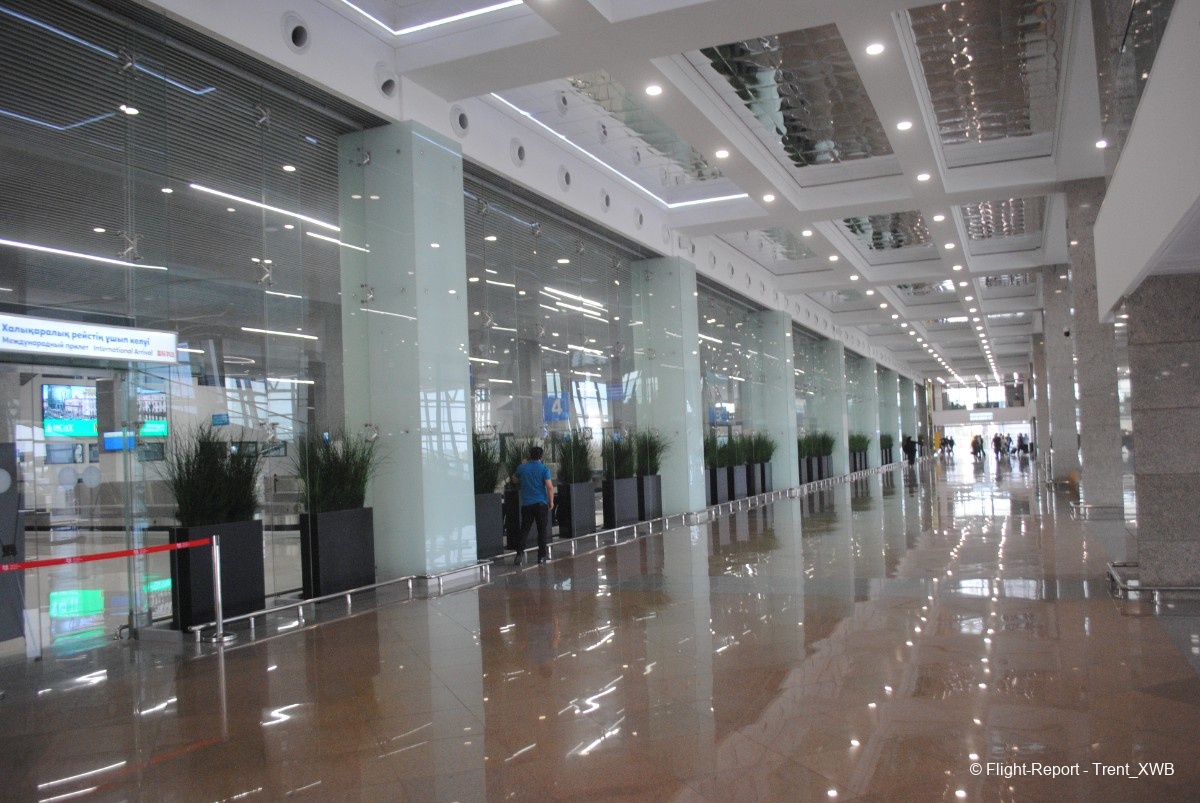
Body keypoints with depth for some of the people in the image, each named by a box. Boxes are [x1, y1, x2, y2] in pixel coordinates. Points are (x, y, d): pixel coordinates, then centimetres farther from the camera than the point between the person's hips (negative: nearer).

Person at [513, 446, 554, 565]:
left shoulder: (522, 468, 4)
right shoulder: (544, 469, -5)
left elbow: (515, 480, 23)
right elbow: (549, 486, -12)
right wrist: (551, 501, -3)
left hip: (526, 504, 2)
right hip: (541, 503, -2)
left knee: (524, 529, 8)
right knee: (542, 530, 6)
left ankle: (520, 553, -3)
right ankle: (542, 555, 8)